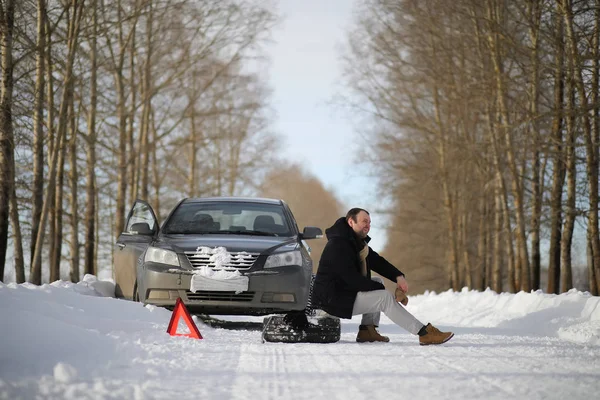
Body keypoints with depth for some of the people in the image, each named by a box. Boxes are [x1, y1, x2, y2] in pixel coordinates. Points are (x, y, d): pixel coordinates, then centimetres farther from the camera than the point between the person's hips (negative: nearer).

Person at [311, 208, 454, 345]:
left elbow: (377, 262, 9)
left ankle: (367, 331, 4)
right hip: (333, 299, -11)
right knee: (385, 298, -17)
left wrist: (399, 277, -9)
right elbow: (351, 278, -26)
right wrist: (380, 288, -18)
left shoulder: (358, 242, 12)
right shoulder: (338, 245, -21)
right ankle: (424, 333, -20)